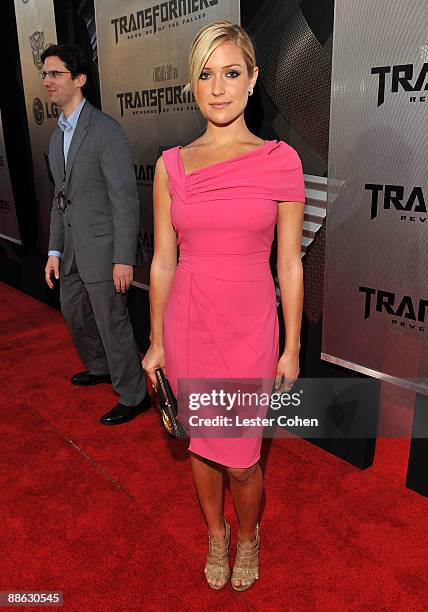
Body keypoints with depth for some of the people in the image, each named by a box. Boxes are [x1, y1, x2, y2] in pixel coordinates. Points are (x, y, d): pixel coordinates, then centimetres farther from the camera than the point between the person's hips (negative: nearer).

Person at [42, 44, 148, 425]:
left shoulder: (106, 131, -15)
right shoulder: (58, 137, 12)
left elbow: (126, 198, -19)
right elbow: (61, 198, 16)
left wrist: (124, 259, -21)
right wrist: (55, 251, 13)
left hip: (103, 248, -9)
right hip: (73, 247, 9)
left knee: (112, 323, 1)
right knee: (74, 312, 22)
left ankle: (133, 396, 20)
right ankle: (100, 368, 47)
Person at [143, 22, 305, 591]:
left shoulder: (280, 160, -6)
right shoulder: (172, 165, -1)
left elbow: (290, 265, -3)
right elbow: (163, 261, 4)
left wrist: (291, 349, -1)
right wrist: (156, 342, 6)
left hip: (249, 330, -2)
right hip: (188, 328, 2)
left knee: (241, 458, 8)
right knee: (202, 443, 18)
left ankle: (248, 536, 43)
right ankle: (215, 534, 48)